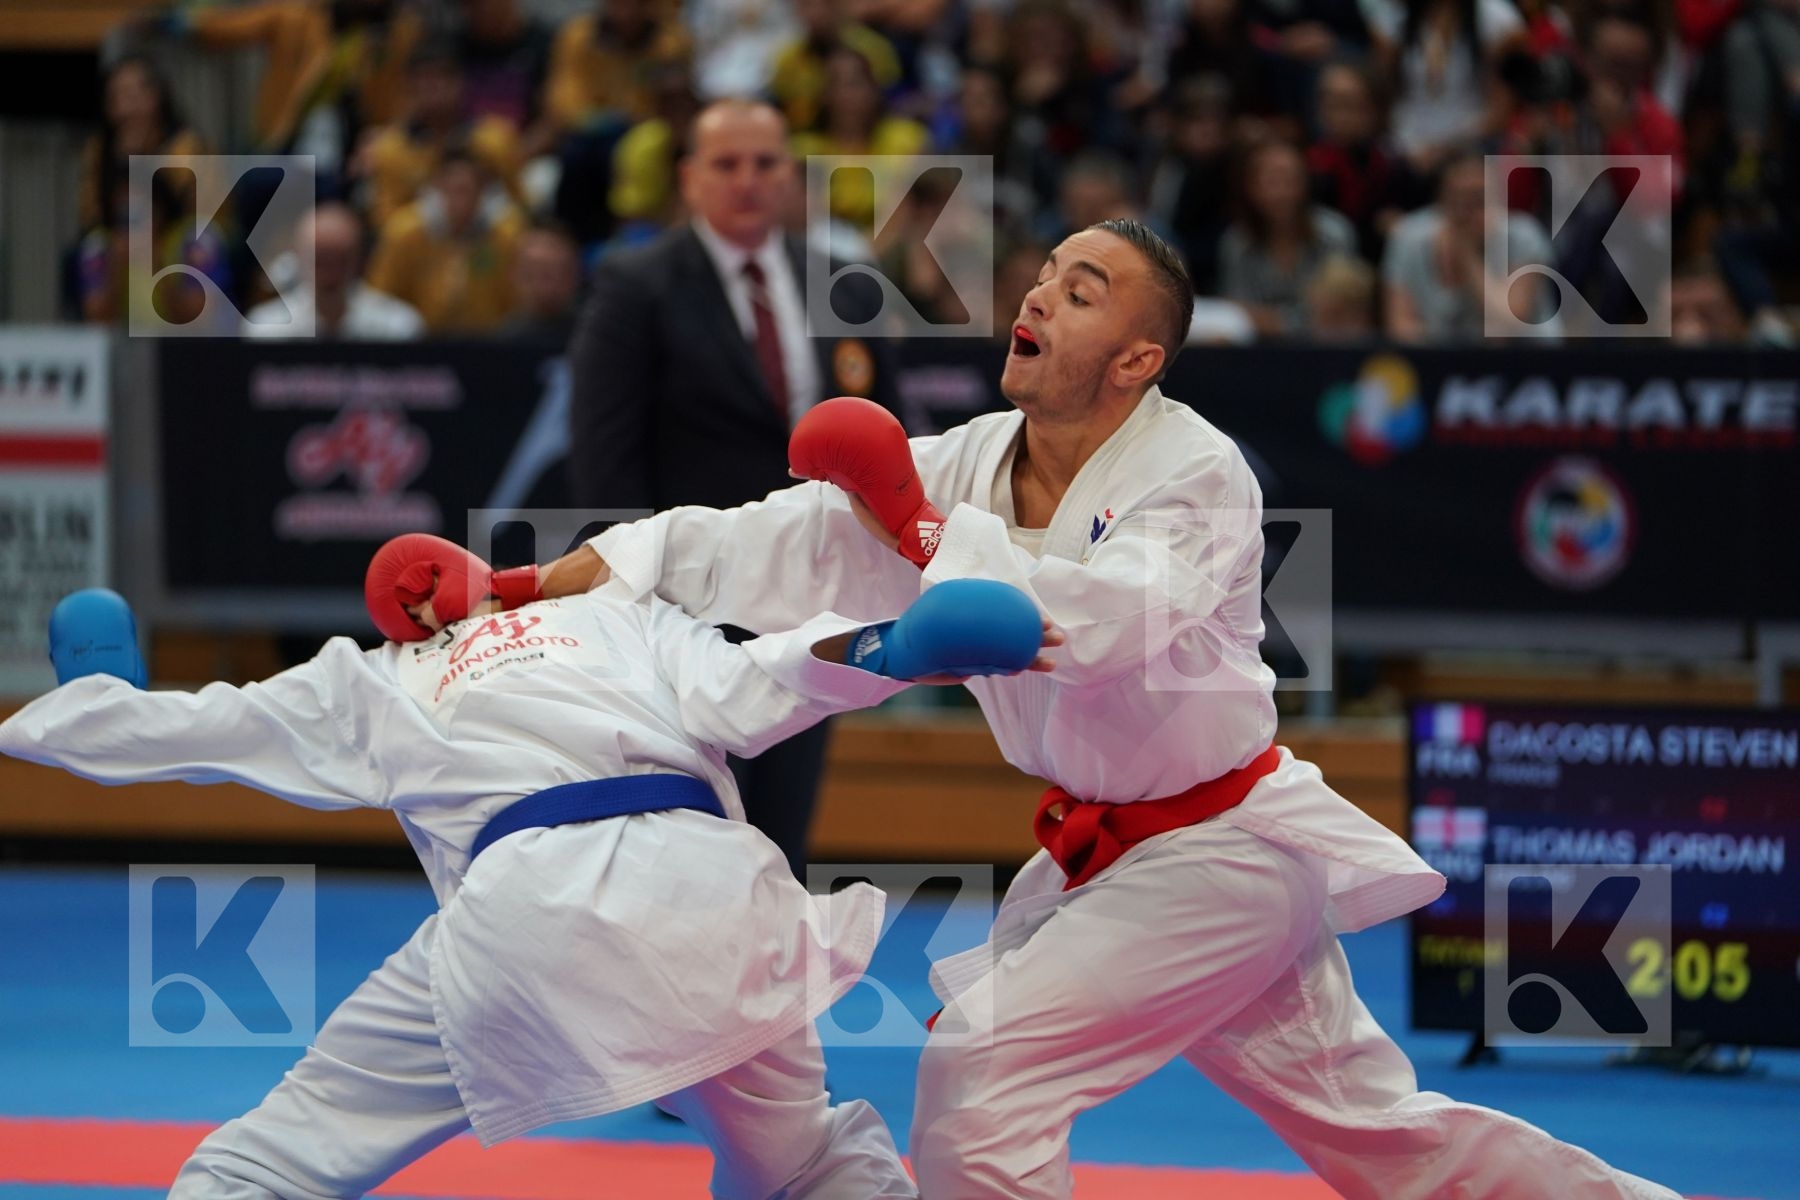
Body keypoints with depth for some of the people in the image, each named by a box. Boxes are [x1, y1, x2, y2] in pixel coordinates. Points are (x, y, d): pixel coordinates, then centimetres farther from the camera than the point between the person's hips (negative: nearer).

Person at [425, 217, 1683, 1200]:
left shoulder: (1194, 472, -18)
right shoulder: (969, 464, 0)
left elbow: (1118, 618, -37)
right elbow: (773, 544, -6)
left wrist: (927, 533, -33)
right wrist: (566, 577, -17)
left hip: (1220, 852, -8)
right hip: (1108, 846, 8)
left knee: (983, 1068, -17)